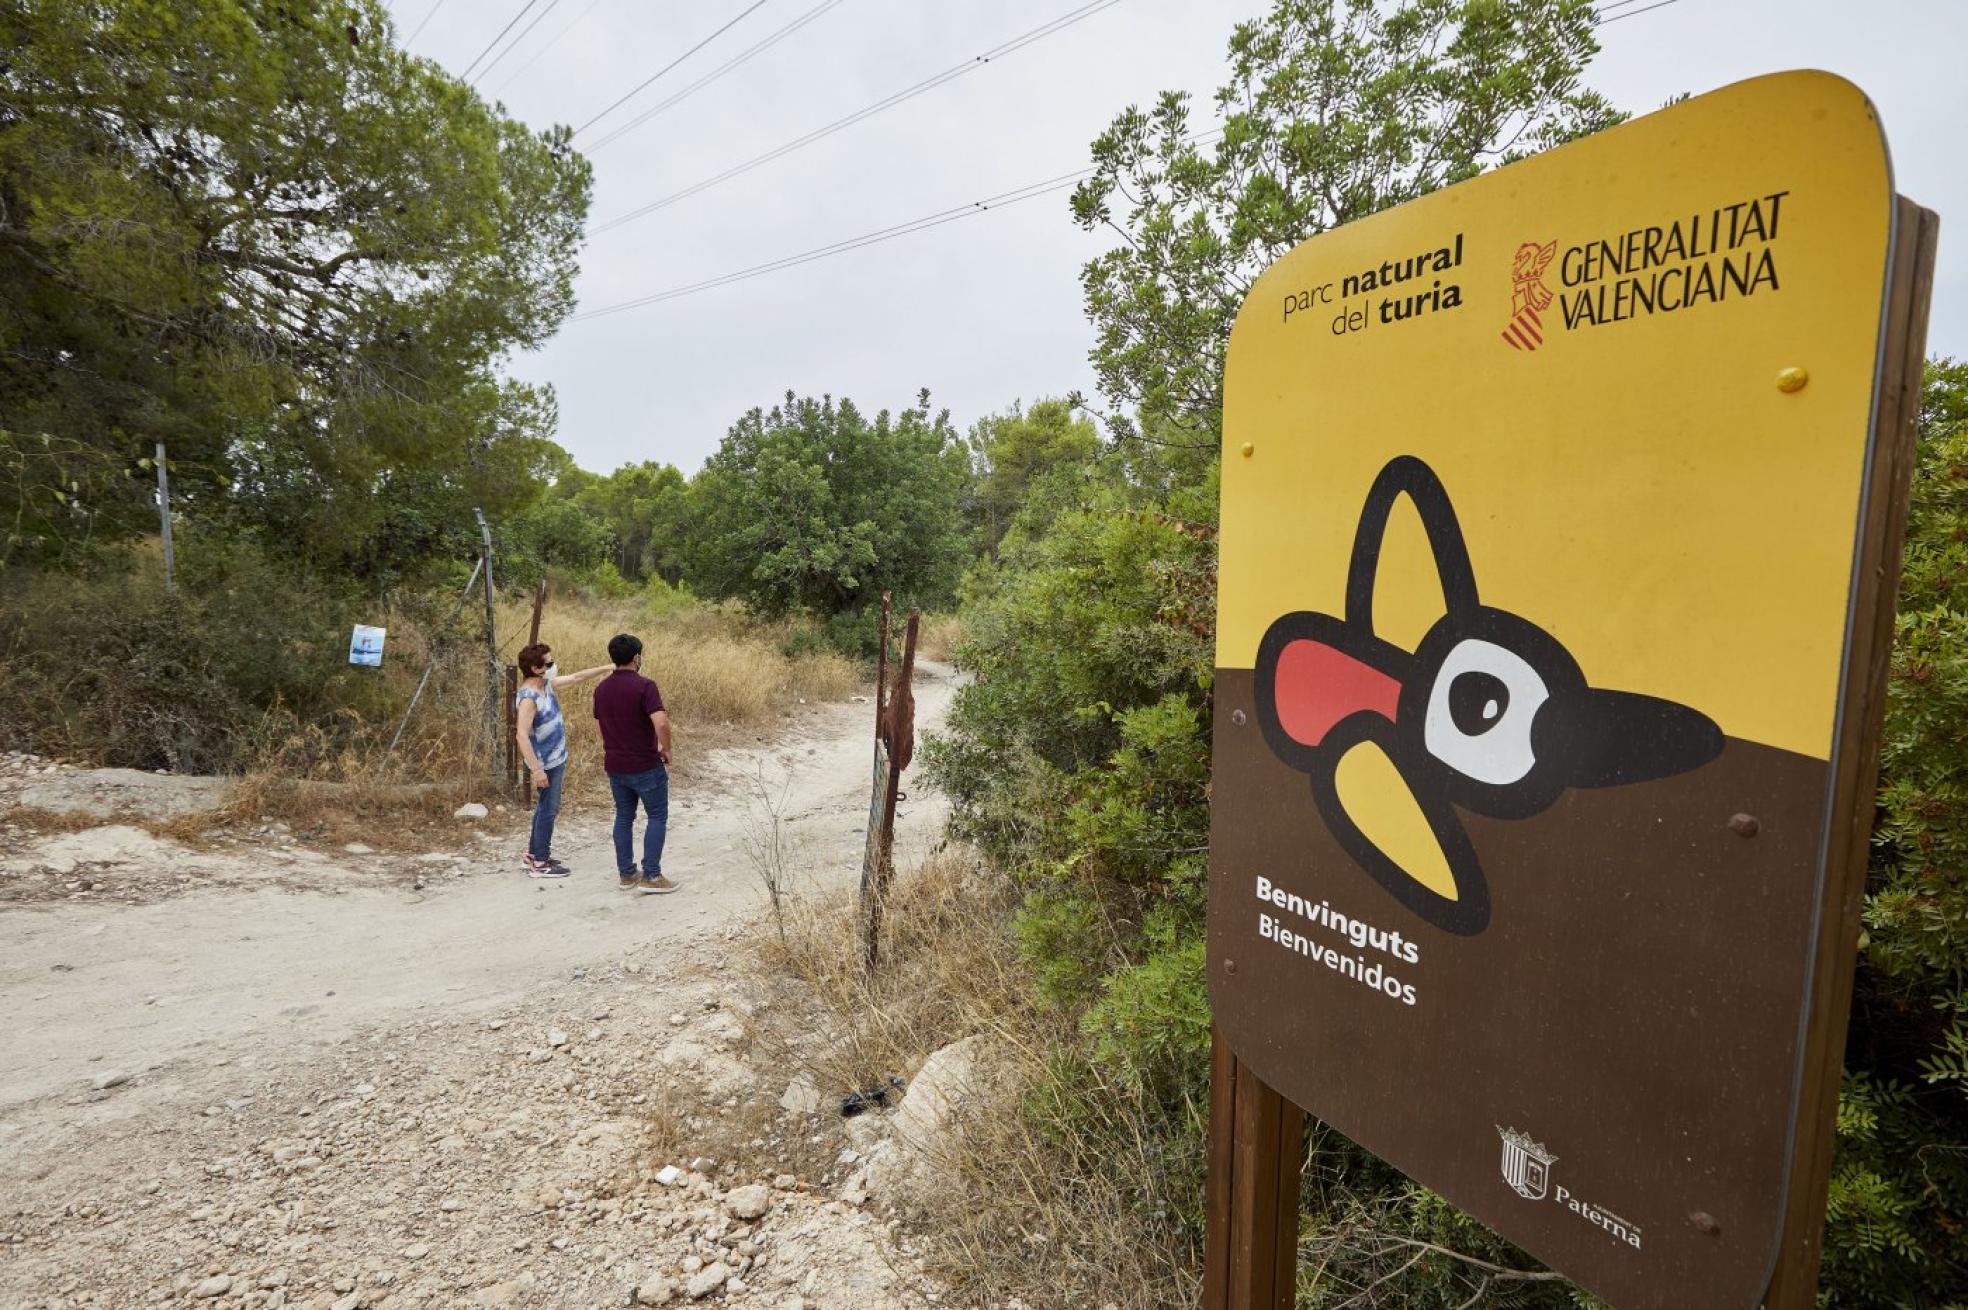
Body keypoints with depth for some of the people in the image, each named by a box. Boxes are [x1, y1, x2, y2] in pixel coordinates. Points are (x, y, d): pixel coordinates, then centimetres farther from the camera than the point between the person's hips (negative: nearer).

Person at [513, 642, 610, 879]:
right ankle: (539, 864, 9)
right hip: (546, 763, -9)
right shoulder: (528, 698, -24)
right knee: (549, 810, -1)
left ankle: (534, 853, 30)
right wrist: (537, 770, -28)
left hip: (556, 759, 9)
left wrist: (607, 668, 12)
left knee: (545, 808, 18)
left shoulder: (547, 684, 3)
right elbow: (523, 736, -27)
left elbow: (576, 677, 16)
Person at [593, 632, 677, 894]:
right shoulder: (644, 686, -17)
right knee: (657, 817, 4)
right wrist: (666, 749, -12)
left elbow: (601, 725, 17)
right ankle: (651, 876, 2)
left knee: (624, 817, 16)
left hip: (614, 766, 7)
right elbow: (661, 724, -28)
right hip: (645, 765, -7)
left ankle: (626, 873, 21)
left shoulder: (601, 689, 7)